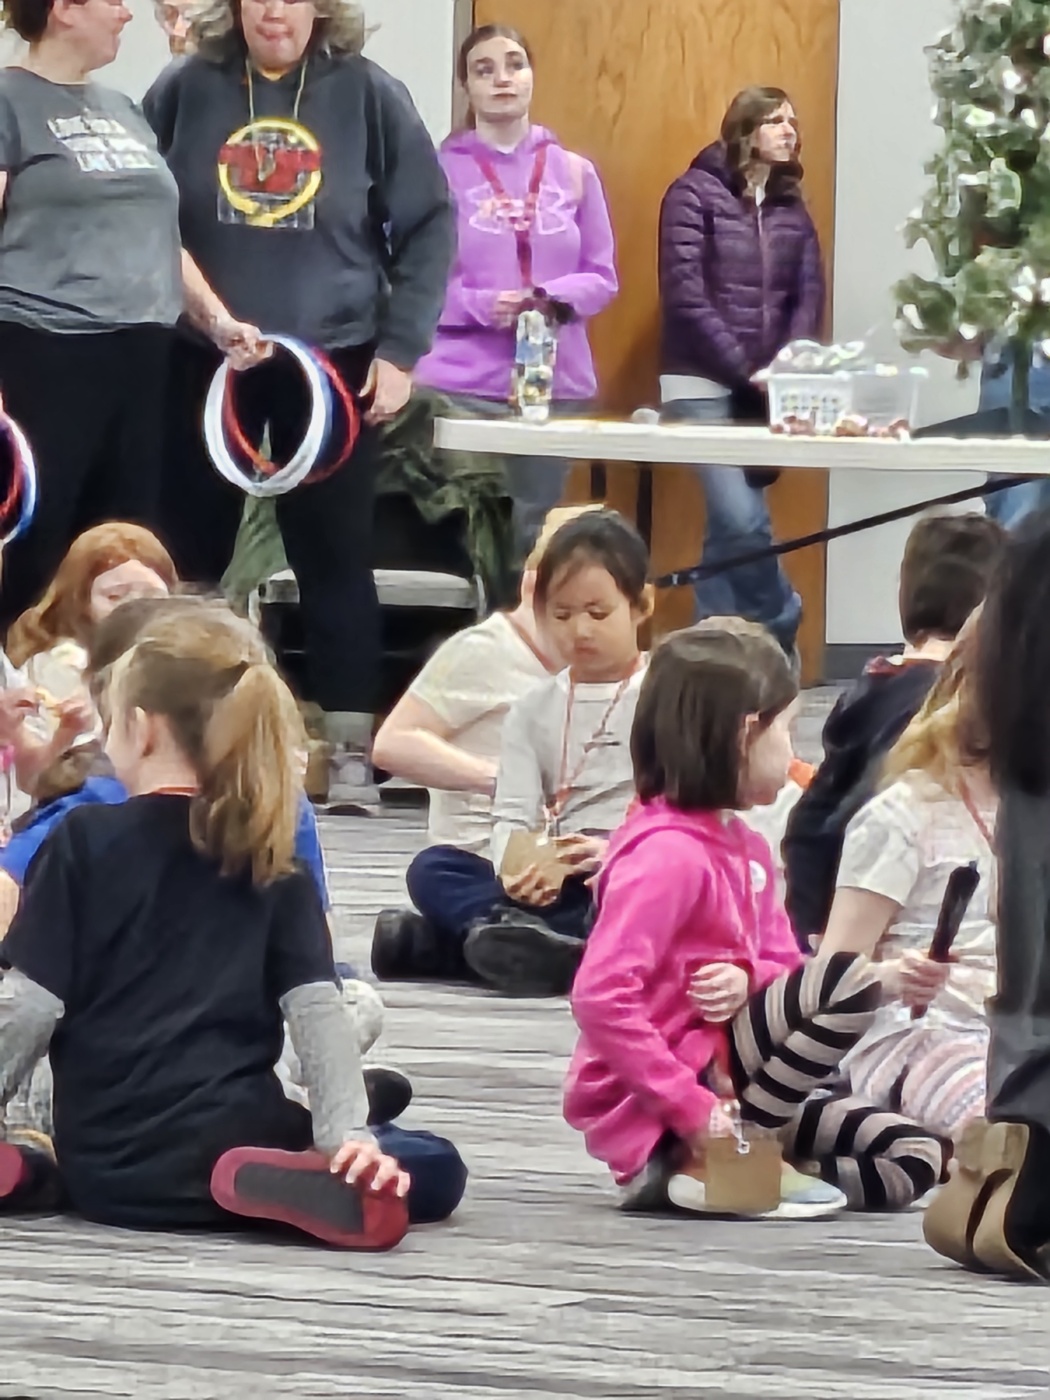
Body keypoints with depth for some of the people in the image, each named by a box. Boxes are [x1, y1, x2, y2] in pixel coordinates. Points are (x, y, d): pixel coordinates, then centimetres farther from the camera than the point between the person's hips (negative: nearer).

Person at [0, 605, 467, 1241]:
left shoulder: (85, 839, 1)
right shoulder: (273, 865, 7)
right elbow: (316, 1009, -5)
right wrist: (348, 1135, -11)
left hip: (103, 1166, 2)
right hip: (229, 1139, -2)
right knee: (435, 1169, 12)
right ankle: (280, 1187, -18)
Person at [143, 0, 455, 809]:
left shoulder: (368, 95, -4)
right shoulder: (186, 90, -2)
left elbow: (428, 225, -1)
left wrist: (401, 349, -6)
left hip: (332, 362, -1)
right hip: (204, 362, 1)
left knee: (334, 556, 3)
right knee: (189, 554, 8)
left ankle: (353, 748, 8)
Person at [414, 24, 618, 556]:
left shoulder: (574, 172, 10)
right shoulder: (440, 170, 1)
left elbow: (601, 277, 10)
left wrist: (553, 298, -12)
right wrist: (484, 307, -18)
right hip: (460, 387, -3)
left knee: (530, 537, 6)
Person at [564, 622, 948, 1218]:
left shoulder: (746, 845, 14)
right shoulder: (666, 852, -18)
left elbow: (783, 964, 15)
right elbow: (600, 995, -27)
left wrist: (747, 982, -11)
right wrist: (691, 1107, -27)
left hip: (723, 1087, 10)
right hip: (653, 1113, -10)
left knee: (915, 1160, 2)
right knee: (849, 982, -21)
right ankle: (709, 1163, -18)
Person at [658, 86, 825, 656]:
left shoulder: (791, 208, 14)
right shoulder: (695, 193, -3)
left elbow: (809, 295, 9)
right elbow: (686, 295, -10)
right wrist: (744, 369, -14)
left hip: (766, 392, 5)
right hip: (704, 385, -5)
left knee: (730, 526, 5)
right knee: (741, 519, -16)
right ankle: (781, 632, -4)